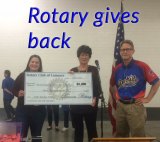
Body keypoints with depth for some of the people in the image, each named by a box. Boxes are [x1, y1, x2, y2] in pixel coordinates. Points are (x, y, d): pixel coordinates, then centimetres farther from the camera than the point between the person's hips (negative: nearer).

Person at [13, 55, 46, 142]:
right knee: (21, 134, -6)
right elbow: (14, 90, 2)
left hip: (38, 110, 2)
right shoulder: (22, 75, 0)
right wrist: (18, 93, -17)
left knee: (37, 135, 15)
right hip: (22, 110, -2)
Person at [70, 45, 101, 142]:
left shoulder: (93, 70, 3)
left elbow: (98, 87, -3)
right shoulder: (73, 70, 9)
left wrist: (95, 98, -20)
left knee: (92, 129, 3)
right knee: (78, 130, 9)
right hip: (76, 105, 2)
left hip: (90, 104, -2)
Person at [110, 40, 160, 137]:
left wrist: (148, 99, -7)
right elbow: (113, 85, 24)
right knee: (121, 136, 16)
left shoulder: (142, 66, -8)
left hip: (135, 106, -5)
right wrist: (117, 96, 12)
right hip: (120, 106, 5)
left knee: (138, 136, 1)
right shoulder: (117, 69, 6)